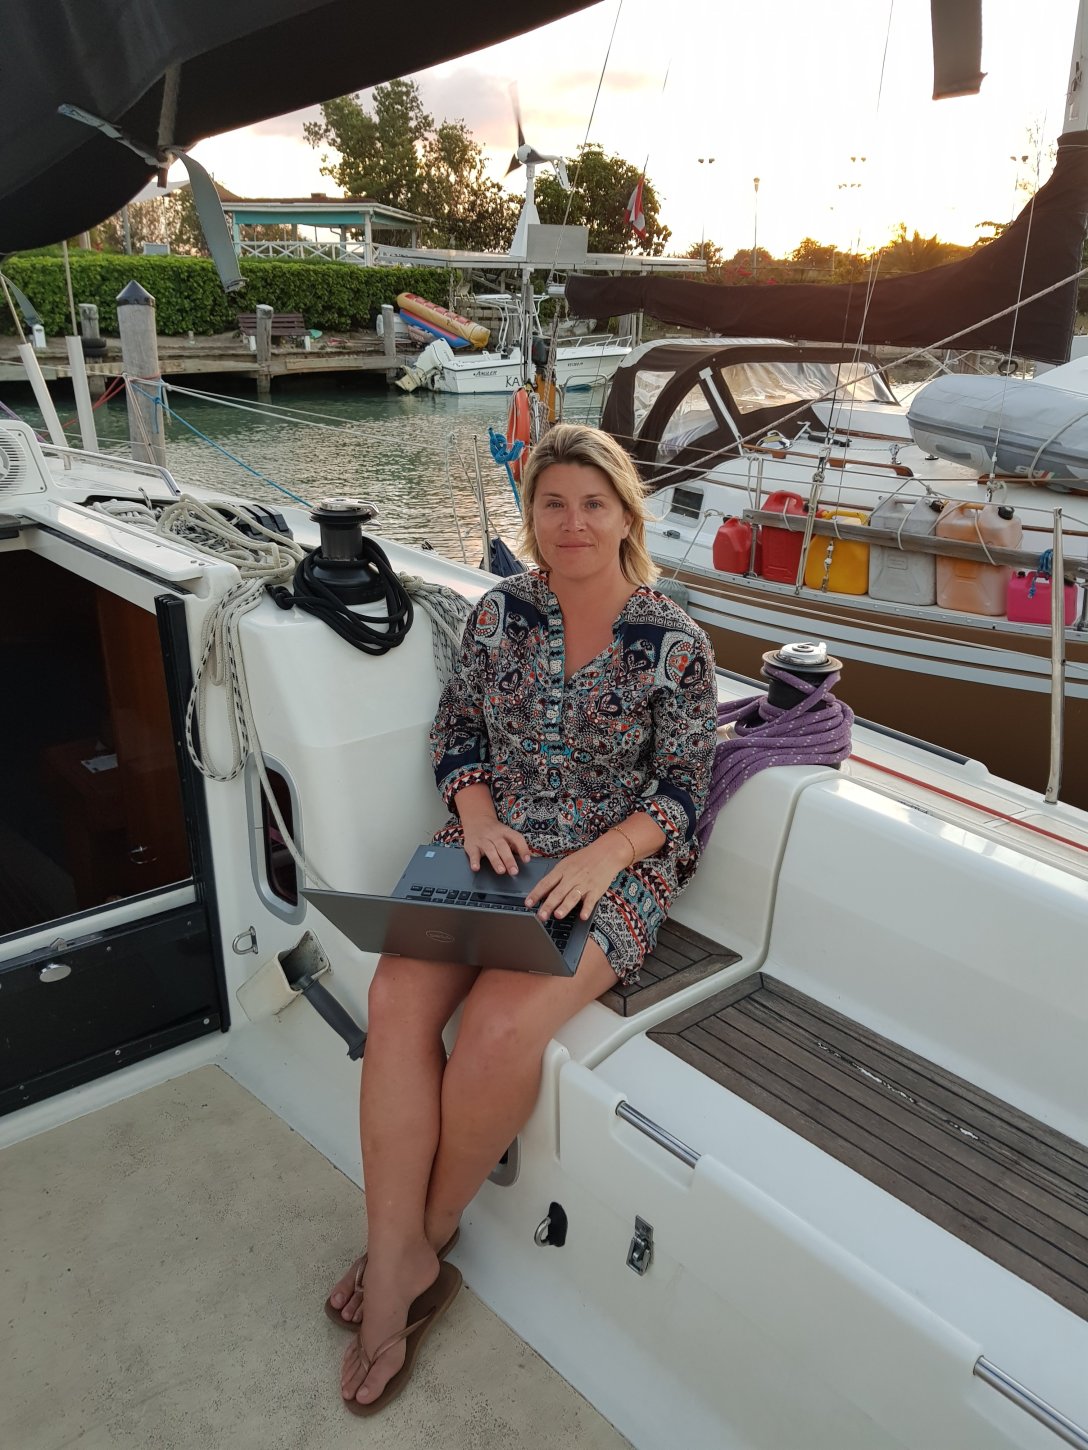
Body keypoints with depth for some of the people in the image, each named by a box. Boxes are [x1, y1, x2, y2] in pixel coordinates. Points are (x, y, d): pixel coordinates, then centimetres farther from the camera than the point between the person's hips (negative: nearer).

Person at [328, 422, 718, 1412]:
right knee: (398, 998, -21)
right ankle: (397, 1270, -8)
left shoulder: (675, 645, -5)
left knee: (502, 1023, -26)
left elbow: (682, 791, -4)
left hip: (615, 866, -3)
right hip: (492, 847, 4)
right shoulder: (500, 612, 5)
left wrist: (601, 857, -20)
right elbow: (457, 729, 9)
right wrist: (479, 817, -9)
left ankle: (425, 1237, 4)